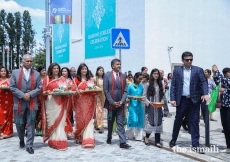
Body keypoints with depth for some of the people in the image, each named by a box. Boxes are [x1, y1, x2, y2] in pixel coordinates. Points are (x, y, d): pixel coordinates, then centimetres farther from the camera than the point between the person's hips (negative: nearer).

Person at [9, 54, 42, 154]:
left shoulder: (37, 74, 6)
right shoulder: (15, 72, 3)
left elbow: (39, 88, 2)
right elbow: (12, 87, -2)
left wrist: (30, 94, -13)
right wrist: (22, 95, -12)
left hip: (32, 103, 0)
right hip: (19, 103, 0)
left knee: (31, 125, -1)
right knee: (19, 124, 10)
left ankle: (29, 145, 6)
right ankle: (21, 140, 36)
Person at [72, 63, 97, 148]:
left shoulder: (91, 79, 15)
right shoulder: (76, 79, 5)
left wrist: (94, 90, -7)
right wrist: (80, 91, -18)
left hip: (89, 102, 2)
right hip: (80, 102, -2)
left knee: (88, 119, -3)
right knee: (80, 119, -1)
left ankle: (88, 139, -1)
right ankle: (79, 137, 14)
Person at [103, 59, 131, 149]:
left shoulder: (123, 76, 8)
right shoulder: (107, 75, -3)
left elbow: (125, 90, 6)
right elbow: (106, 91, -8)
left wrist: (122, 101, -9)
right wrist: (112, 102, -13)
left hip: (120, 104, 2)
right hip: (111, 103, -2)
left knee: (120, 123, -1)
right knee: (110, 122, 13)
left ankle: (123, 142, -4)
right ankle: (109, 138, 32)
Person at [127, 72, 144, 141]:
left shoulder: (141, 86, 6)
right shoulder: (130, 86, -5)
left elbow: (142, 95, 13)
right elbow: (127, 95, -1)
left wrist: (141, 98, -8)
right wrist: (132, 97, -18)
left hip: (140, 106, 4)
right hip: (133, 106, -4)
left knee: (140, 121, 5)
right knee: (134, 120, -9)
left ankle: (139, 136, 15)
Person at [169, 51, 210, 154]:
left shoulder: (198, 70, 3)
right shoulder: (177, 71, 4)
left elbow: (203, 82, -6)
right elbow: (173, 85, 1)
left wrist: (205, 94, -23)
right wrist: (172, 99, -9)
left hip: (194, 100, 0)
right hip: (182, 99, 0)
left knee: (194, 122, 3)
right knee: (178, 120, 11)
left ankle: (195, 145, 8)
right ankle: (173, 140, 30)